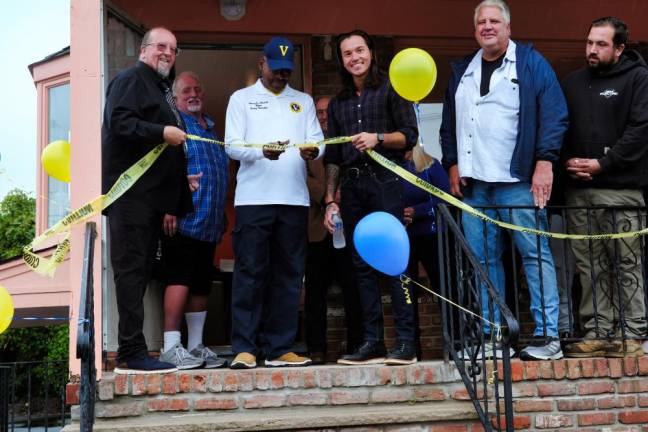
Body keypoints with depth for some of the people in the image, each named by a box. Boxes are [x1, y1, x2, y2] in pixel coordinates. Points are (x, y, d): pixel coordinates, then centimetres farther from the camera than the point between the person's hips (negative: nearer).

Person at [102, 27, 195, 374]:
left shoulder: (161, 88, 27)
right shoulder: (130, 79, -1)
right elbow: (119, 121, -18)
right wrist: (162, 132, -21)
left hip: (151, 197, 10)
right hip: (130, 192, -10)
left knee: (141, 271, 9)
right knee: (131, 269, -10)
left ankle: (131, 351, 14)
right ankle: (132, 353, -8)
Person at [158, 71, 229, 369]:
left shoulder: (211, 128, 22)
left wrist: (222, 216, 22)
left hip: (209, 223, 8)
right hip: (182, 220, -8)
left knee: (201, 284, 10)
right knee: (179, 280, -10)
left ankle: (196, 345, 17)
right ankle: (171, 347, -6)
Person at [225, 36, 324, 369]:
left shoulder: (304, 101, 20)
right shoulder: (242, 98, 12)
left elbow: (318, 139, 9)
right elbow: (232, 145, 1)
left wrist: (313, 150, -15)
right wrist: (262, 151, -19)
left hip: (294, 198, 3)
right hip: (254, 198, -3)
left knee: (289, 273, 3)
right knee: (250, 272, -5)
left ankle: (279, 349, 9)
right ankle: (244, 348, 0)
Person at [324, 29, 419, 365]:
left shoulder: (390, 90, 6)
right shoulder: (338, 103, 19)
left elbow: (410, 135, -1)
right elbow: (332, 157, 18)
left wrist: (377, 138, -17)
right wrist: (330, 200, 11)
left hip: (384, 181, -5)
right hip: (351, 187, 5)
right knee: (362, 265, 3)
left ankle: (405, 342, -9)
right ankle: (373, 341, 6)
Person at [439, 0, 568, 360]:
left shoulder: (531, 63, 4)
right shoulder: (462, 71, 18)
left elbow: (555, 115, -3)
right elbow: (449, 123, 22)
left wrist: (545, 161, -11)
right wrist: (452, 164, 12)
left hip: (518, 179, -4)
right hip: (473, 182, 5)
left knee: (535, 253, -5)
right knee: (484, 259, 5)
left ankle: (547, 336, -1)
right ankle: (492, 336, 12)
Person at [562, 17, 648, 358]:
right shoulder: (573, 82, 18)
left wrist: (602, 164, -11)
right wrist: (567, 160, -1)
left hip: (620, 189, -4)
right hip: (579, 189, 5)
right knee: (589, 265, 4)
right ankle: (597, 333, 9)